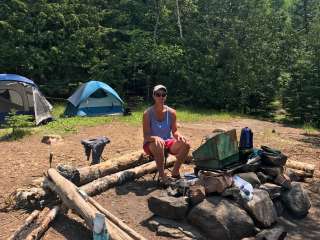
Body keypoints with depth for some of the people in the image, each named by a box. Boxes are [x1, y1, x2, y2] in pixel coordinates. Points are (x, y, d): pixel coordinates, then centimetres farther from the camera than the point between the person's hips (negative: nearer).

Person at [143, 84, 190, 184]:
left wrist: (179, 135, -22)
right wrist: (155, 138, -40)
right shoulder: (148, 113, -15)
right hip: (151, 144, -4)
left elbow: (174, 131, 2)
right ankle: (162, 175, -18)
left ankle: (175, 171, -2)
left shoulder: (171, 112, -5)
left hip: (168, 142, 4)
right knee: (158, 146, -39)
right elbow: (146, 136, -17)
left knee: (185, 144, -21)